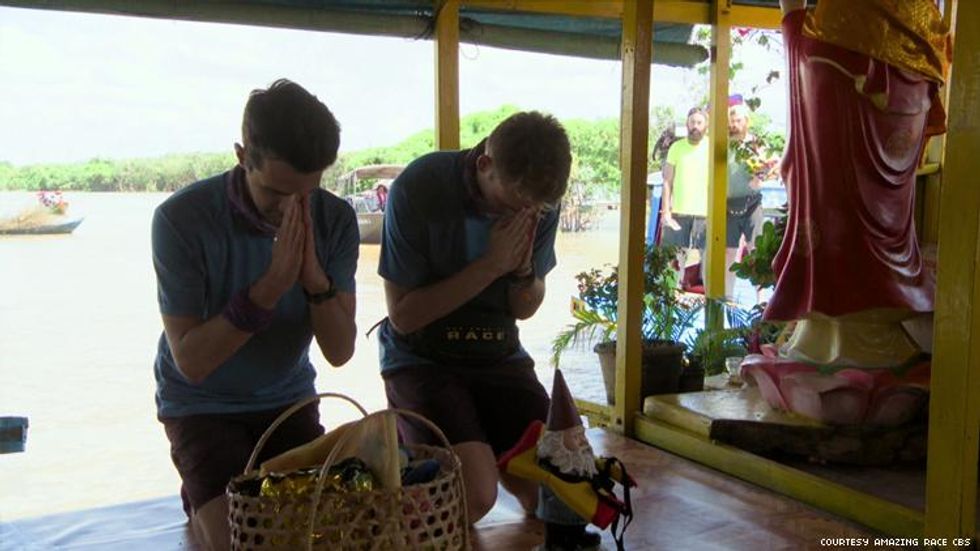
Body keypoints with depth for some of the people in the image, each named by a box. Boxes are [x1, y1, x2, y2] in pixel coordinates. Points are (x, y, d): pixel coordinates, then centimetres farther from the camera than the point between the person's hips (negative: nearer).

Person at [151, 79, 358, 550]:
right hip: (202, 405, -3)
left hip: (287, 400, 3)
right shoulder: (181, 219, -23)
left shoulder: (335, 220, -14)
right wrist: (268, 289, -34)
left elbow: (339, 351, -14)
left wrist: (314, 277, -32)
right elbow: (192, 362, -22)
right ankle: (201, 503, 19)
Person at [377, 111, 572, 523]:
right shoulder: (419, 190, -20)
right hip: (421, 360, -4)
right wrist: (491, 265, -23)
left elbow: (524, 310, 5)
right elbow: (403, 315, -16)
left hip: (498, 357, 5)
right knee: (474, 497, -22)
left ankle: (489, 454, 23)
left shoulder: (539, 203, -5)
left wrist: (524, 269, -18)